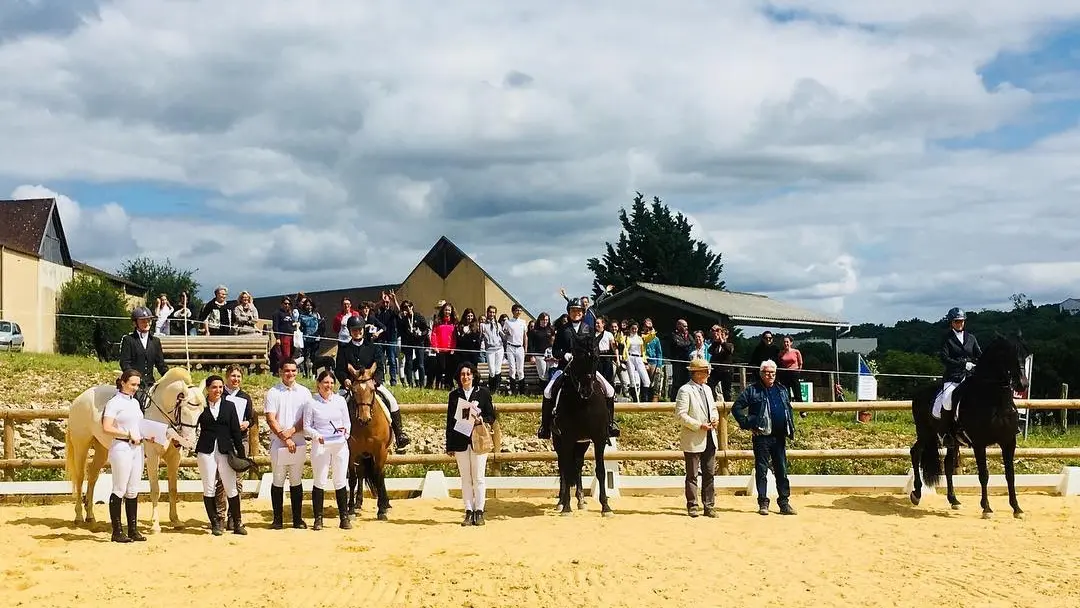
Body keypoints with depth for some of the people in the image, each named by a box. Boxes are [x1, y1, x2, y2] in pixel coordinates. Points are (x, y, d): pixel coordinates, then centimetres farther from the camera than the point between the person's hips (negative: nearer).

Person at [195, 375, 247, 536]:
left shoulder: (229, 406, 6)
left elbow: (235, 431, 6)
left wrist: (241, 452, 4)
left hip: (225, 450, 1)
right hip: (206, 451, -1)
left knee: (231, 488, 0)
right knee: (209, 488, 4)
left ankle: (237, 523, 8)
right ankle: (215, 523, 12)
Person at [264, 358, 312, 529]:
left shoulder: (304, 392, 8)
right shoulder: (273, 393, 2)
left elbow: (307, 418, 2)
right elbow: (271, 420, -4)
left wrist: (292, 431, -13)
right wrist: (284, 438, -12)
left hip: (299, 443, 2)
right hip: (278, 443, -2)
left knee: (296, 481, 6)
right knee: (278, 481, 2)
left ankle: (297, 519, 11)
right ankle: (277, 519, 9)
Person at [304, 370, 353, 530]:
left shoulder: (340, 400, 5)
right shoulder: (312, 402, -3)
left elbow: (347, 421, 10)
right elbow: (306, 426, -1)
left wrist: (346, 430, -11)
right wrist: (317, 435, -18)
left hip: (340, 445, 2)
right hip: (320, 446, -2)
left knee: (341, 482, 8)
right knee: (320, 482, 4)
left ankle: (344, 518, 15)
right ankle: (318, 518, 13)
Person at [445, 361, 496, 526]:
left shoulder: (483, 393, 3)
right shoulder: (454, 395, 7)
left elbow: (492, 416, 4)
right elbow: (450, 420, 8)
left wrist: (481, 419, -18)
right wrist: (449, 445, 5)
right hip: (460, 441, 2)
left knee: (478, 478, 0)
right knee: (465, 478, 5)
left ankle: (479, 512, 6)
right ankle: (468, 512, 10)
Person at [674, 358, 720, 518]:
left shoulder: (707, 389, 15)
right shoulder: (685, 390, -10)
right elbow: (680, 415, -16)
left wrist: (715, 418, 2)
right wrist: (699, 425, -20)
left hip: (709, 439, 7)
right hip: (693, 440, -7)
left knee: (709, 474, 9)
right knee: (692, 475, 0)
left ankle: (709, 506, 14)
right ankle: (692, 506, 8)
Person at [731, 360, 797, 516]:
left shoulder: (781, 390, 14)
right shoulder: (753, 390, -2)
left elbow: (789, 409, 23)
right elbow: (736, 408, -5)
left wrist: (791, 429, 13)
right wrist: (747, 425, -10)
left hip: (779, 437, 4)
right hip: (762, 437, -4)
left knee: (782, 471, 7)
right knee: (761, 471, 1)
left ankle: (784, 502, 12)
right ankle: (763, 503, 6)